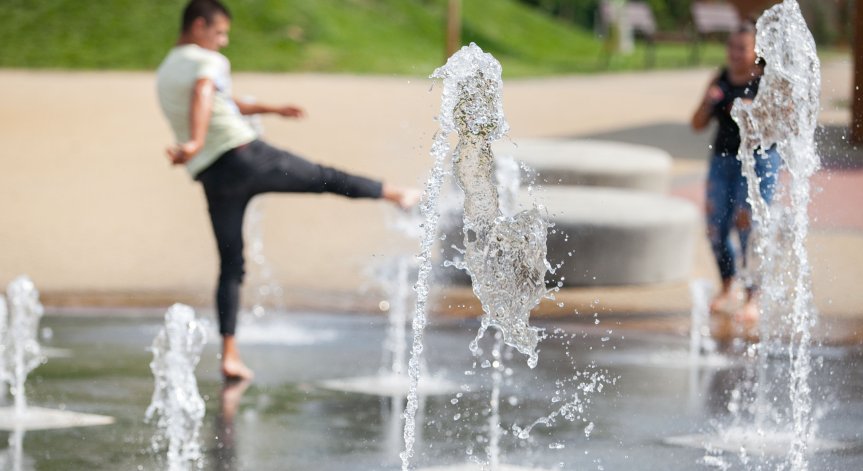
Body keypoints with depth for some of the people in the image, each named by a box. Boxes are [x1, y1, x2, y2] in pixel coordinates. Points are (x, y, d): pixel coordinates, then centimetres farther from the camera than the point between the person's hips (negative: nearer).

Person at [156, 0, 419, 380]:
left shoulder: (164, 75, 22)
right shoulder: (208, 62, -3)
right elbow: (202, 96, -26)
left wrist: (270, 109, 38)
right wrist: (195, 144, -40)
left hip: (212, 178, 7)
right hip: (243, 156, -7)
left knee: (230, 267, 8)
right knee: (324, 178, 14)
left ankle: (229, 356, 2)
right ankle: (396, 194, 32)